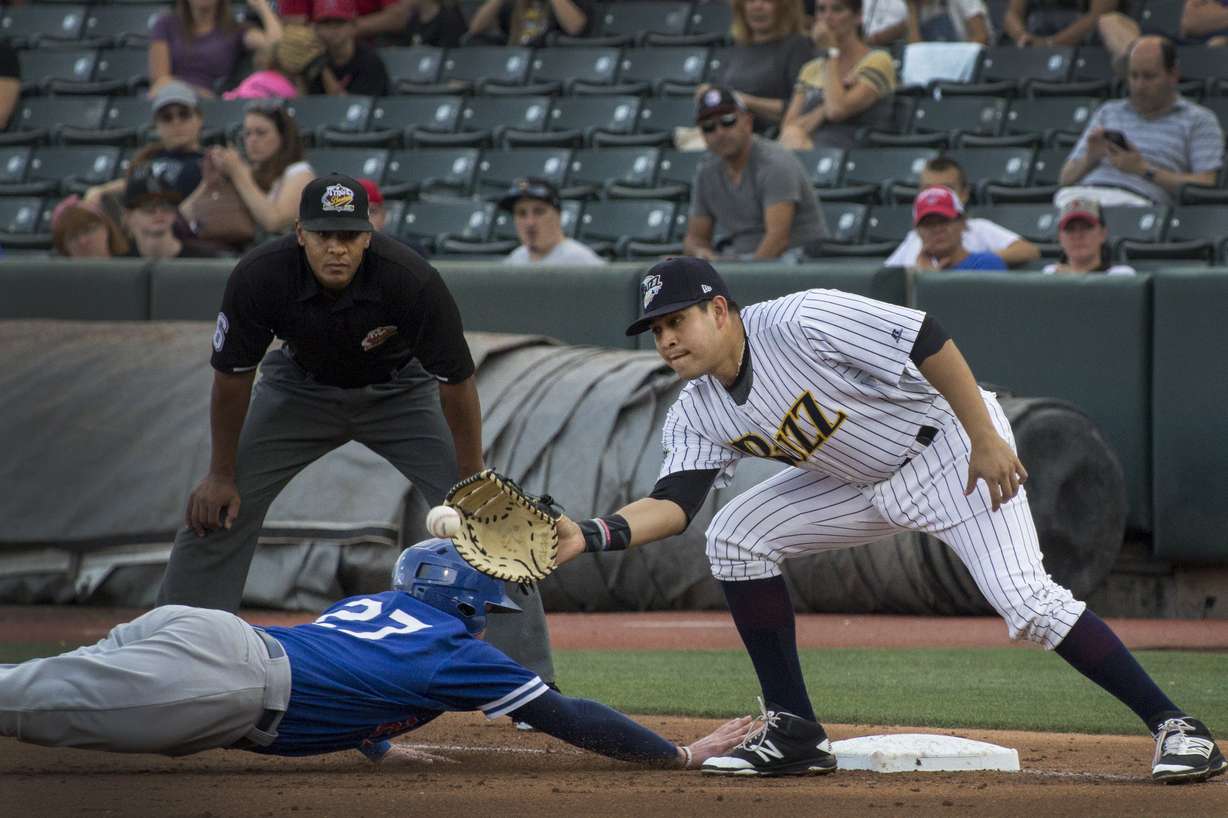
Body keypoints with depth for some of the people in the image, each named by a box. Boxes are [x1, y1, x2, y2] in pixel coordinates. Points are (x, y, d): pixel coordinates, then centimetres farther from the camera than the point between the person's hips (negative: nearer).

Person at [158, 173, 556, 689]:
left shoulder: (412, 280, -35)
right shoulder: (258, 277, -30)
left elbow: (456, 381, -24)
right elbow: (232, 376, -14)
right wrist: (221, 475, -7)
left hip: (399, 390, -2)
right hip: (300, 389, 2)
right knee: (215, 511, -6)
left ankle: (533, 680, -8)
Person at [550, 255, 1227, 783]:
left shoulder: (801, 322, -27)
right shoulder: (698, 414, -4)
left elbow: (927, 341, -26)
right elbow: (673, 502, -13)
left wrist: (986, 439, -28)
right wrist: (592, 536, -31)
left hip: (950, 446, -8)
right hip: (863, 483, 8)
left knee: (1024, 599, -23)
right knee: (735, 539, -4)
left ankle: (1172, 725, -17)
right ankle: (794, 733, 0)